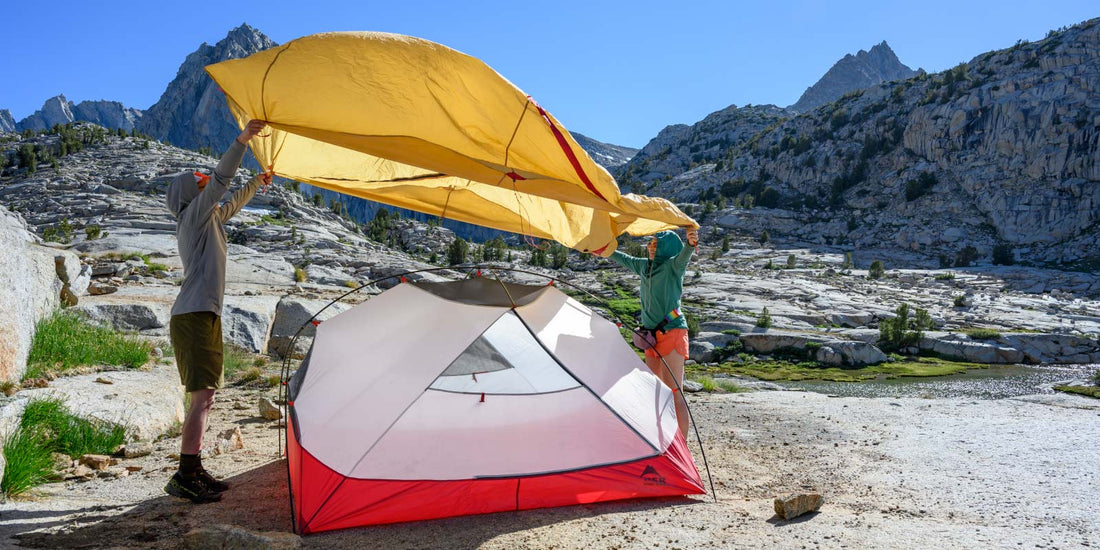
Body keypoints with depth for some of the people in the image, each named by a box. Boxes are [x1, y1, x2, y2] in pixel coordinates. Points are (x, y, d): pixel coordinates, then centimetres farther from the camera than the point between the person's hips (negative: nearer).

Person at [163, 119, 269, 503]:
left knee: (204, 395, 11)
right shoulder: (195, 214, -4)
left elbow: (232, 204, 40)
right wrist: (243, 139, -19)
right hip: (195, 317, -10)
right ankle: (185, 478, -15)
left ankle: (193, 471, 16)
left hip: (203, 316, 10)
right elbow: (221, 179, -16)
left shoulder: (207, 220, 22)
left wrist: (258, 183, 48)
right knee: (203, 395, -15)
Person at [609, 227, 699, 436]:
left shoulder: (673, 266, -8)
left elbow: (683, 256, -30)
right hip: (652, 334, 8)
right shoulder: (644, 266, 13)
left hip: (672, 332, -8)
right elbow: (623, 259, 30)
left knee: (674, 392, -10)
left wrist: (691, 243, -51)